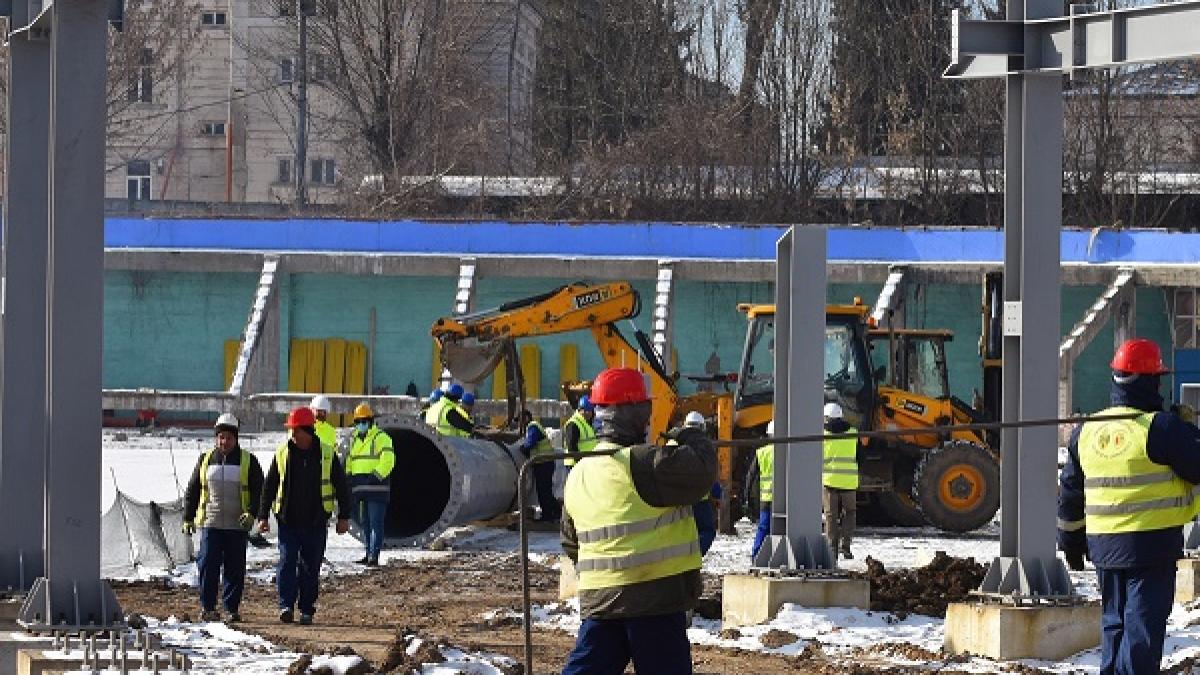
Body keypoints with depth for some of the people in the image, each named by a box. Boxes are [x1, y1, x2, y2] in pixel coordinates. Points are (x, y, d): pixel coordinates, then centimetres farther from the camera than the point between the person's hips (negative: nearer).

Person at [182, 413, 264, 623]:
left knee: (235, 569, 2)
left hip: (237, 526, -1)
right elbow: (192, 491, 15)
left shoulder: (248, 461, 6)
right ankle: (207, 607, -2)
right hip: (210, 524, 1)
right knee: (208, 566, -7)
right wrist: (188, 518, 10)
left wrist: (251, 512, -13)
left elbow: (258, 490, 2)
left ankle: (231, 609, 9)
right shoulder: (206, 460, 11)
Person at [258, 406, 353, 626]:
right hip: (288, 520, 0)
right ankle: (286, 606, -14)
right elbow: (269, 486, 9)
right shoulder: (282, 454, 4)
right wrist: (263, 515, 4)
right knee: (287, 561, -11)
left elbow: (341, 486, 7)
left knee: (310, 566, 3)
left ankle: (307, 610, 10)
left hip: (316, 522, 0)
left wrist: (344, 516, 4)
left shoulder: (327, 454, 1)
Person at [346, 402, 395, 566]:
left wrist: (377, 475, -20)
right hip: (359, 488, 8)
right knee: (364, 523, 11)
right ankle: (368, 553, 18)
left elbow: (388, 461, -13)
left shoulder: (381, 438, -4)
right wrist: (349, 475, 11)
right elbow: (351, 460, 28)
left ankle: (374, 556, -12)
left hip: (376, 487, -8)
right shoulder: (355, 439, 20)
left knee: (375, 522, -9)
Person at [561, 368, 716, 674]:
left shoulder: (579, 474, 13)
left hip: (598, 600, 7)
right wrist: (693, 439, 2)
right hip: (653, 595, -7)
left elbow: (570, 543, 22)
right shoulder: (642, 464, -14)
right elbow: (701, 471, -19)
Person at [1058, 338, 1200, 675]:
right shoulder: (1162, 428, -13)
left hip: (1103, 545, 6)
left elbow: (1070, 493, 16)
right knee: (1143, 623, -4)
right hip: (1151, 546, -6)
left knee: (1114, 622, 16)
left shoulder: (1086, 431, 8)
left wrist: (1071, 542, 27)